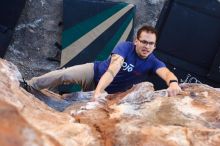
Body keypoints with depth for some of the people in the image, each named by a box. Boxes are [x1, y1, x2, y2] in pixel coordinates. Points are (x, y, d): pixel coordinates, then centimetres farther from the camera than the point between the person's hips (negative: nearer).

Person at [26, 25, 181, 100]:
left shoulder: (153, 62, -18)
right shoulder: (125, 47, -25)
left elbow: (167, 72, -39)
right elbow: (112, 70, -39)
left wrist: (173, 82, -65)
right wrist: (98, 91, -54)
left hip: (111, 92, 4)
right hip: (95, 72, -3)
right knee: (63, 74, -20)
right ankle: (27, 86, -6)